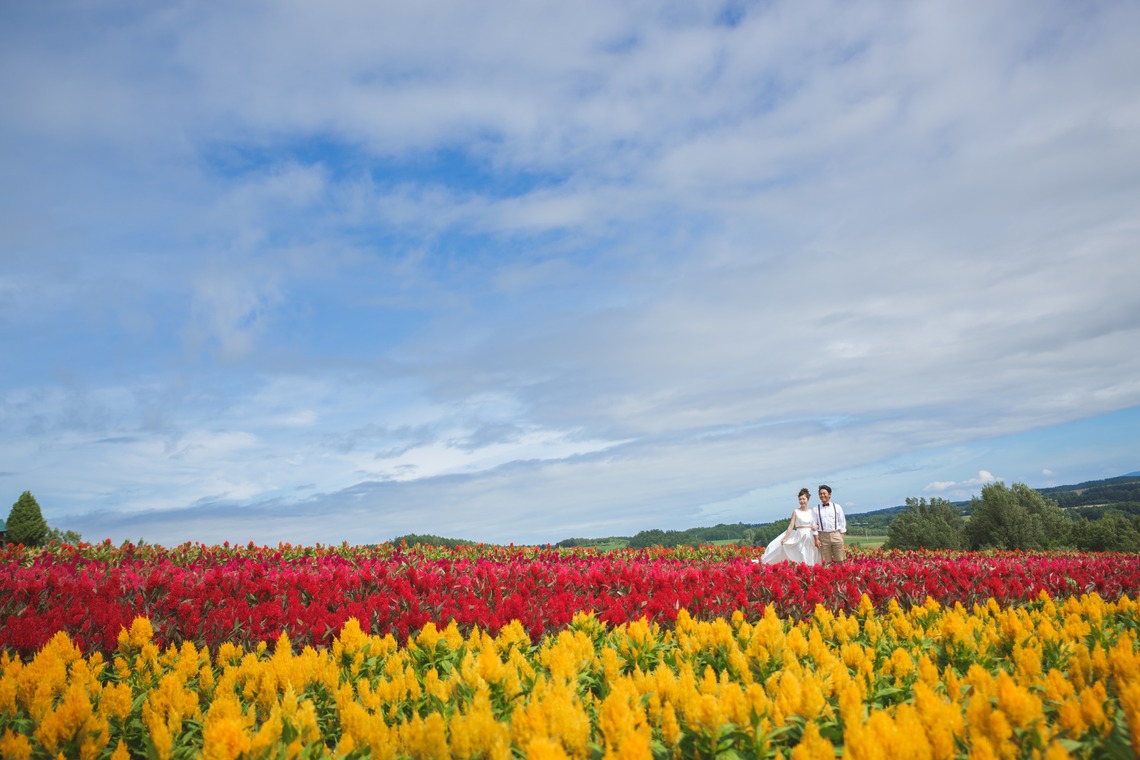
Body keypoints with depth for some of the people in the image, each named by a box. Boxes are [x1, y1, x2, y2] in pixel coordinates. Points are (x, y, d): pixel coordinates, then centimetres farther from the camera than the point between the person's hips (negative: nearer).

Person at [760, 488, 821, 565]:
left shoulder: (811, 512, 8)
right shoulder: (796, 512, 0)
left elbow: (815, 525, 15)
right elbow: (791, 526, -3)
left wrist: (816, 527, -9)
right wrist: (785, 538, -9)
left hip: (810, 538, 3)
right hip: (800, 537, -3)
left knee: (810, 559, 5)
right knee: (801, 560, -5)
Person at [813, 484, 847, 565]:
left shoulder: (837, 507, 8)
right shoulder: (816, 509, 7)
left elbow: (842, 522, 10)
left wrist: (842, 536, 2)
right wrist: (816, 539, -2)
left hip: (836, 535, 0)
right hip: (823, 536, 0)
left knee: (840, 561, -2)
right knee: (826, 562, 0)